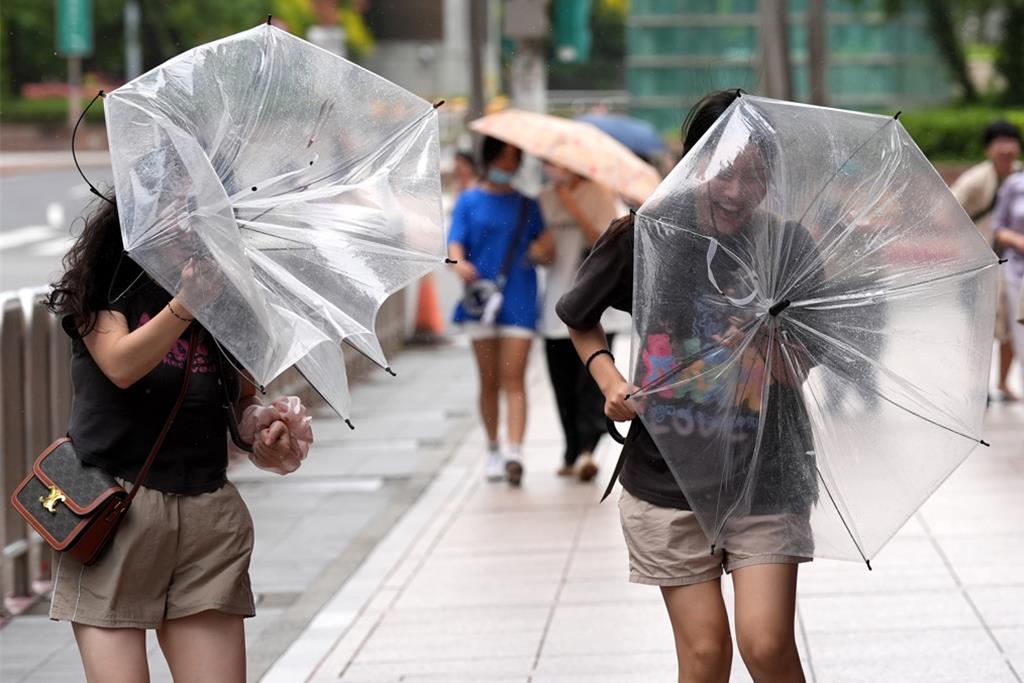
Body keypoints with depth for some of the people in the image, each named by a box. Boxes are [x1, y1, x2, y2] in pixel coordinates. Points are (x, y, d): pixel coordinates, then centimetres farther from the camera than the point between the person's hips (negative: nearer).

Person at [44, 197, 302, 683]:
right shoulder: (104, 283, 2)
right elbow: (120, 365, -15)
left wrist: (267, 438, 0)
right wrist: (185, 304, -29)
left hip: (208, 513, 4)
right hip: (115, 509, -3)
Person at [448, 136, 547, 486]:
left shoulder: (526, 205, 13)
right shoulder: (469, 201, 9)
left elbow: (544, 250, 10)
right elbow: (454, 242, -4)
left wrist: (542, 250, -15)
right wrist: (460, 263, -27)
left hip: (519, 302, 0)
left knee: (514, 379, -9)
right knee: (489, 380, 6)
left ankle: (515, 452, -20)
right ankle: (493, 450, 18)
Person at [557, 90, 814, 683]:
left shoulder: (788, 246, -5)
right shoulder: (643, 240, -5)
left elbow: (799, 371, -5)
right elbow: (581, 319, 13)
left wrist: (761, 343, -24)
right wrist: (609, 380, -3)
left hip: (766, 472, 0)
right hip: (667, 474, 0)